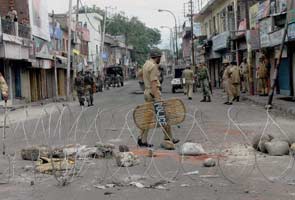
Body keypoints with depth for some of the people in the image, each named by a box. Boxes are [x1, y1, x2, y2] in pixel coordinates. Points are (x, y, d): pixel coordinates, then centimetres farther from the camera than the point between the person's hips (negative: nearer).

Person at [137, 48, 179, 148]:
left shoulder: (146, 64, 13)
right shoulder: (153, 66, -15)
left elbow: (139, 74, 30)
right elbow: (153, 82, -23)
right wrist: (157, 98, -26)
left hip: (147, 92, 10)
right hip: (153, 92, -9)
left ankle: (142, 140, 6)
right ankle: (168, 138, 6)